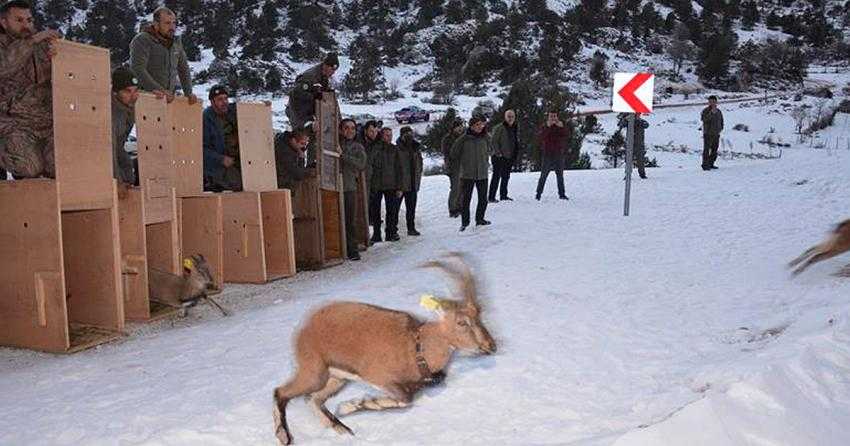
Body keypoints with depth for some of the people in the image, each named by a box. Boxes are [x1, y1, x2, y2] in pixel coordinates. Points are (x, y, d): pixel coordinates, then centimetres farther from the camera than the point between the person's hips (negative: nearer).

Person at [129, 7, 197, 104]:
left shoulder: (176, 41, 14)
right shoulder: (142, 40, -5)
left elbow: (183, 68, 23)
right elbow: (138, 70, -16)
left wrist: (188, 93, 11)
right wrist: (159, 90, -23)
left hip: (169, 98, 6)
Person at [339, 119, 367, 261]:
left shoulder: (358, 147, 13)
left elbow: (361, 164, -4)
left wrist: (343, 156, -13)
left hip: (350, 187, 1)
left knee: (351, 221, 0)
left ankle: (352, 249, 6)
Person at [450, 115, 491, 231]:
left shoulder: (485, 138, 2)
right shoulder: (464, 139, -9)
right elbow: (454, 151, 2)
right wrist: (461, 164, 6)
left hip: (482, 174, 4)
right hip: (467, 174, -4)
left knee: (483, 199, 10)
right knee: (465, 199, 1)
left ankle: (480, 219, 27)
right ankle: (464, 221, 11)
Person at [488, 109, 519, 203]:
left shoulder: (514, 129, 14)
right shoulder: (499, 128, -9)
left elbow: (516, 144, 21)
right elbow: (494, 141, -13)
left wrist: (514, 156, 13)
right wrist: (498, 153, -19)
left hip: (509, 157, 7)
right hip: (499, 157, -7)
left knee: (506, 177, 14)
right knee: (496, 177, -7)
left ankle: (503, 195, 25)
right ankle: (491, 197, -5)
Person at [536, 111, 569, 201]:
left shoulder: (561, 127, 8)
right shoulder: (544, 128, 3)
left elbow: (567, 136, -10)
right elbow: (541, 137, -17)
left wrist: (562, 127, -25)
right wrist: (548, 126, -29)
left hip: (559, 155, 2)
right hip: (547, 155, -2)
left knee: (560, 176, 7)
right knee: (543, 176, -1)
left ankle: (561, 194, 13)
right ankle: (538, 193, 4)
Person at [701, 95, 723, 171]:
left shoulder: (718, 111, 11)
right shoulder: (705, 111, -6)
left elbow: (721, 121, 22)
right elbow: (704, 119, -23)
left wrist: (721, 128, 10)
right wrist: (712, 113, -29)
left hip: (716, 134, 6)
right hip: (707, 134, -6)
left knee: (714, 150, 9)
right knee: (706, 149, -8)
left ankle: (711, 164, 18)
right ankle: (705, 165, -6)